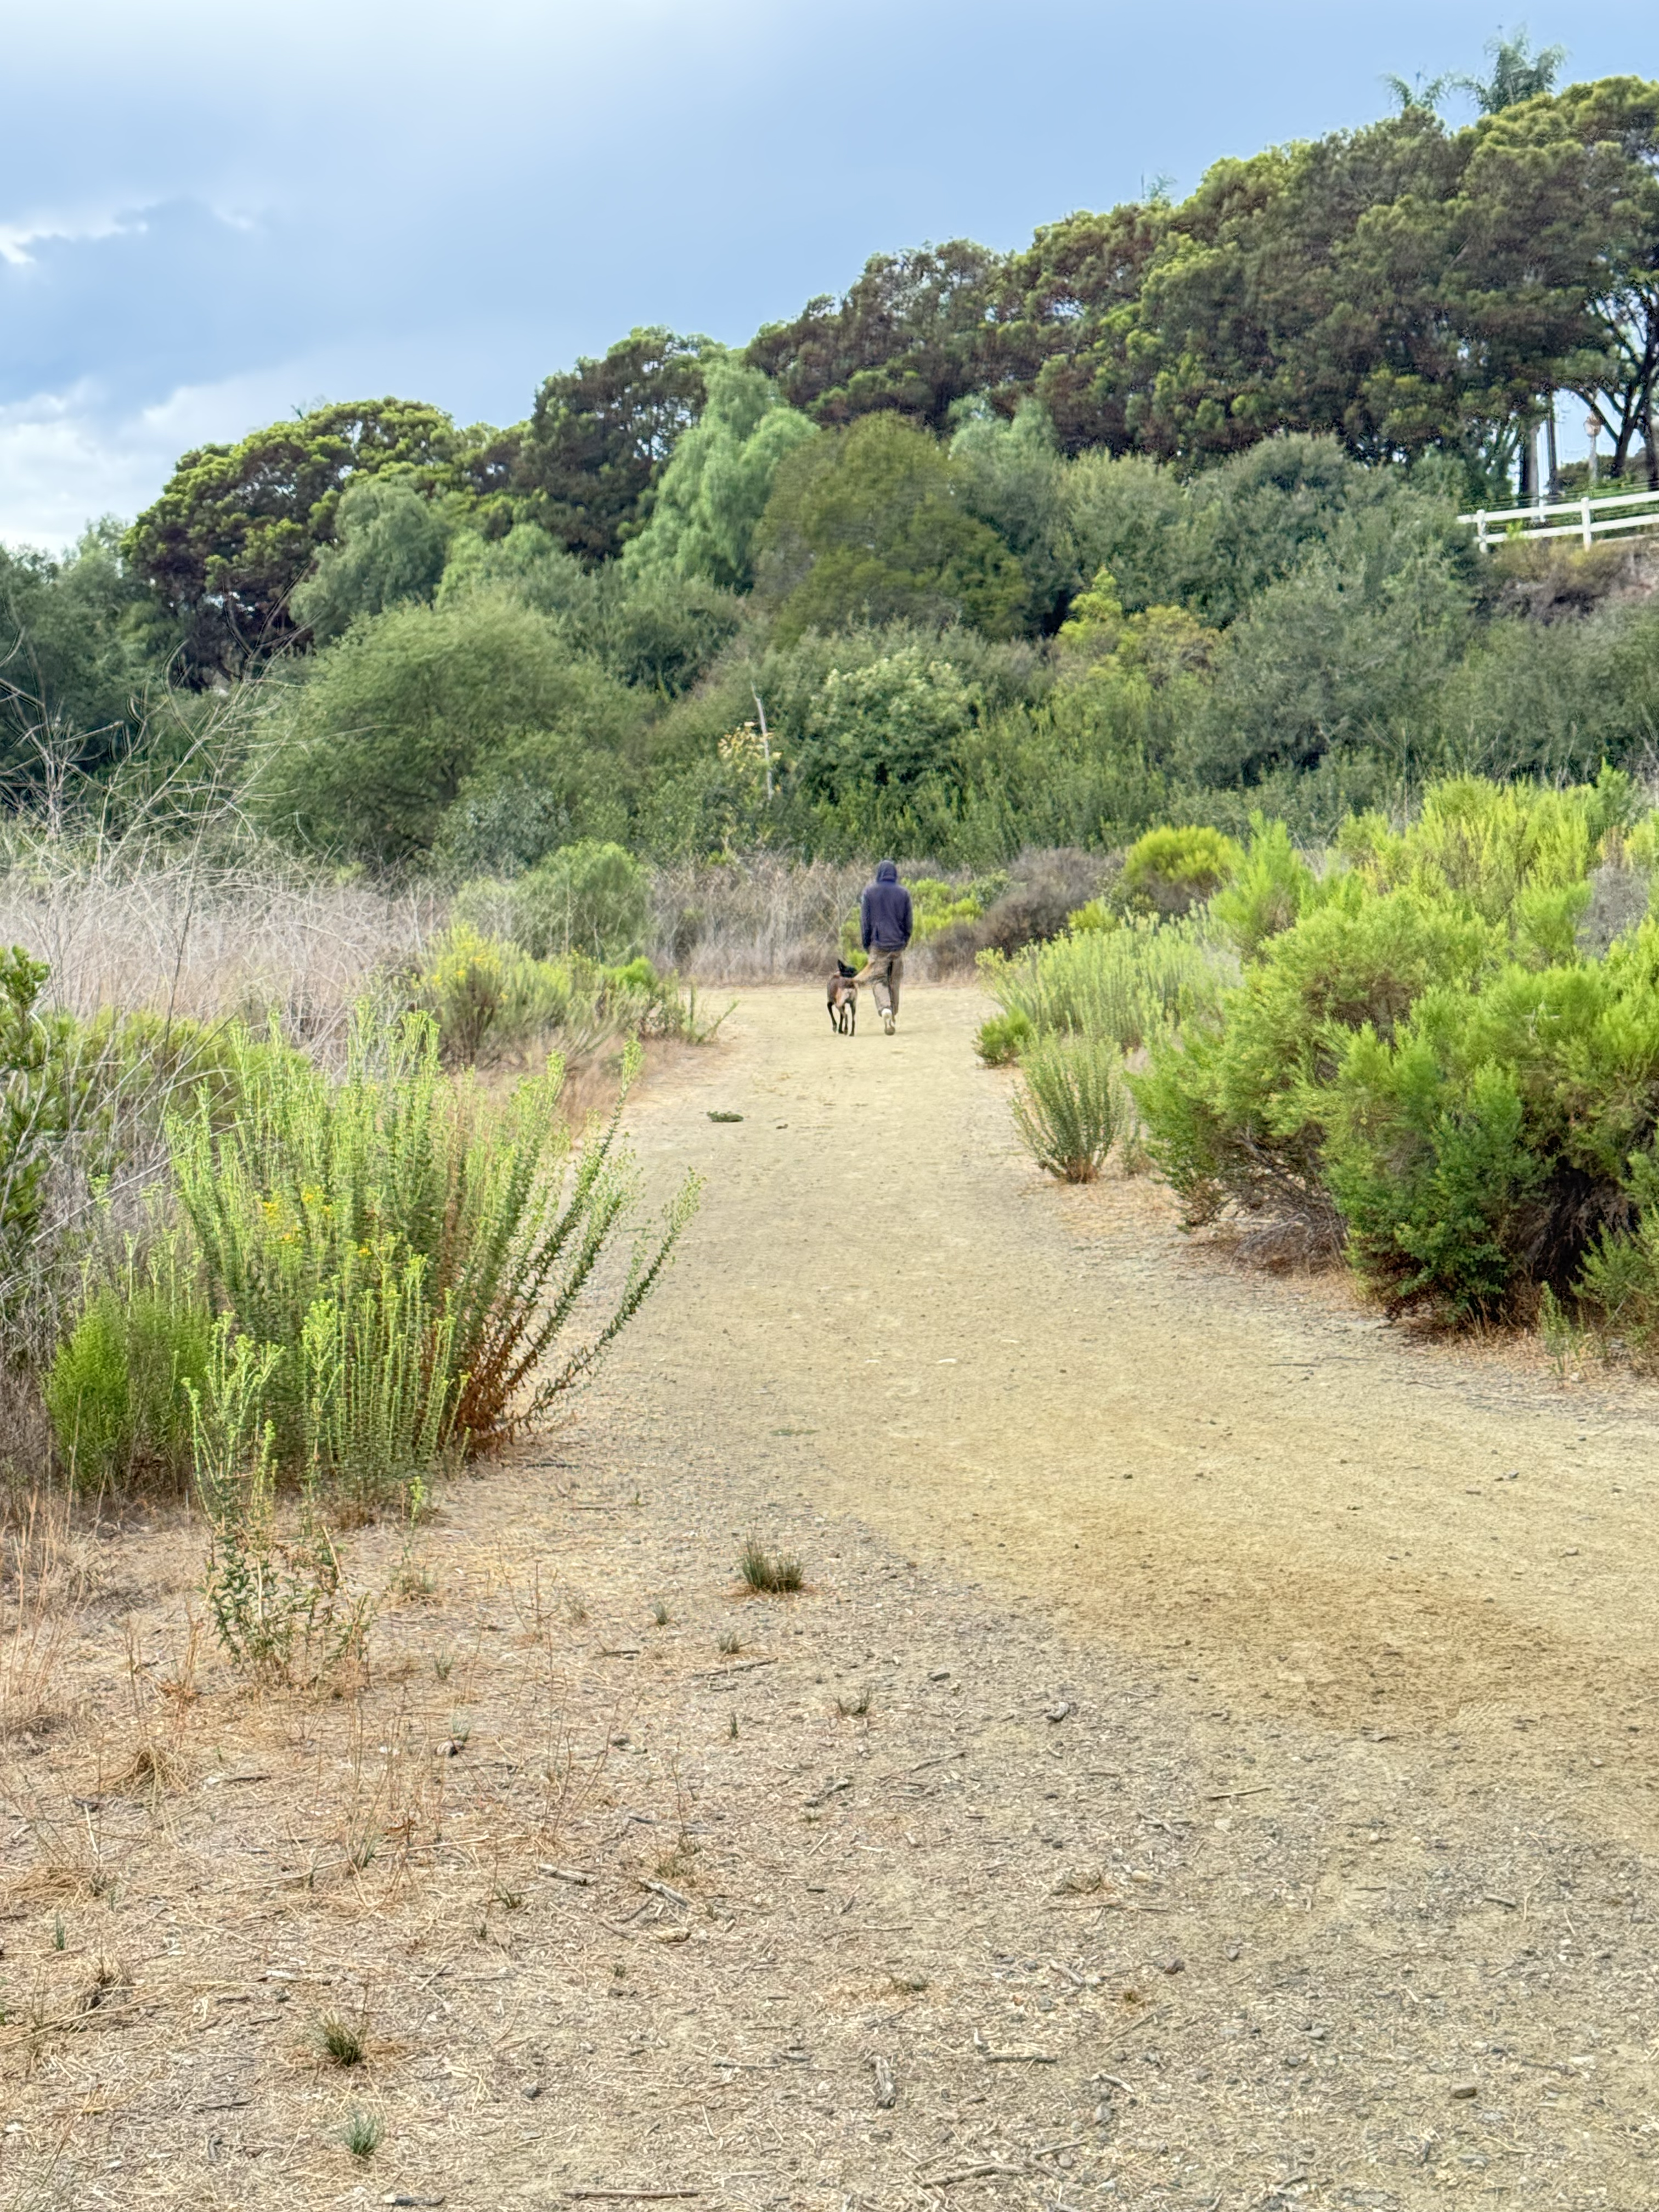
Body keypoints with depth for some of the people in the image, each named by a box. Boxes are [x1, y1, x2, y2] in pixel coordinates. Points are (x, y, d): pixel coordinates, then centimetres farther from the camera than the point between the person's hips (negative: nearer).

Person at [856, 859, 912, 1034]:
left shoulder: (870, 892, -2)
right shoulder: (903, 893, 2)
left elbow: (865, 921, -1)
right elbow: (908, 922, 5)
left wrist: (866, 945, 7)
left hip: (878, 944, -2)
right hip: (898, 945, 2)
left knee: (878, 980, 0)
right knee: (894, 982, 12)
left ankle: (885, 1009, -26)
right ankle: (893, 1018, 18)